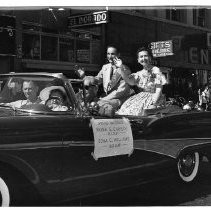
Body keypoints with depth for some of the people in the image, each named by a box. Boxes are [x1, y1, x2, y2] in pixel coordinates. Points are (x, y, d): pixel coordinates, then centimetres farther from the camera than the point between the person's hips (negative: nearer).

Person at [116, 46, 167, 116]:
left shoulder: (156, 70, -3)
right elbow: (130, 82, -5)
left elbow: (159, 90, -7)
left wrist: (153, 104, -19)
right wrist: (121, 68, -13)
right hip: (141, 98, 5)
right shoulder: (140, 73, 13)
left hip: (154, 98, -5)